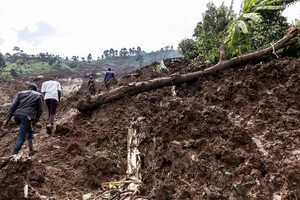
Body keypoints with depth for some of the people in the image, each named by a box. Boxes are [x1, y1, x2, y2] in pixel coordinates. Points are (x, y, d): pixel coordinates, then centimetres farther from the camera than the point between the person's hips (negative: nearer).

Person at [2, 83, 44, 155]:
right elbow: (40, 109, 6)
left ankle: (31, 149, 25)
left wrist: (7, 119, 6)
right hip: (27, 117, -5)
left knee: (29, 130, 27)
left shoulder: (21, 93, 21)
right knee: (21, 137, -2)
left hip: (17, 116, 5)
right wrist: (36, 120, 13)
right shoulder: (39, 95, 15)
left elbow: (12, 106, 10)